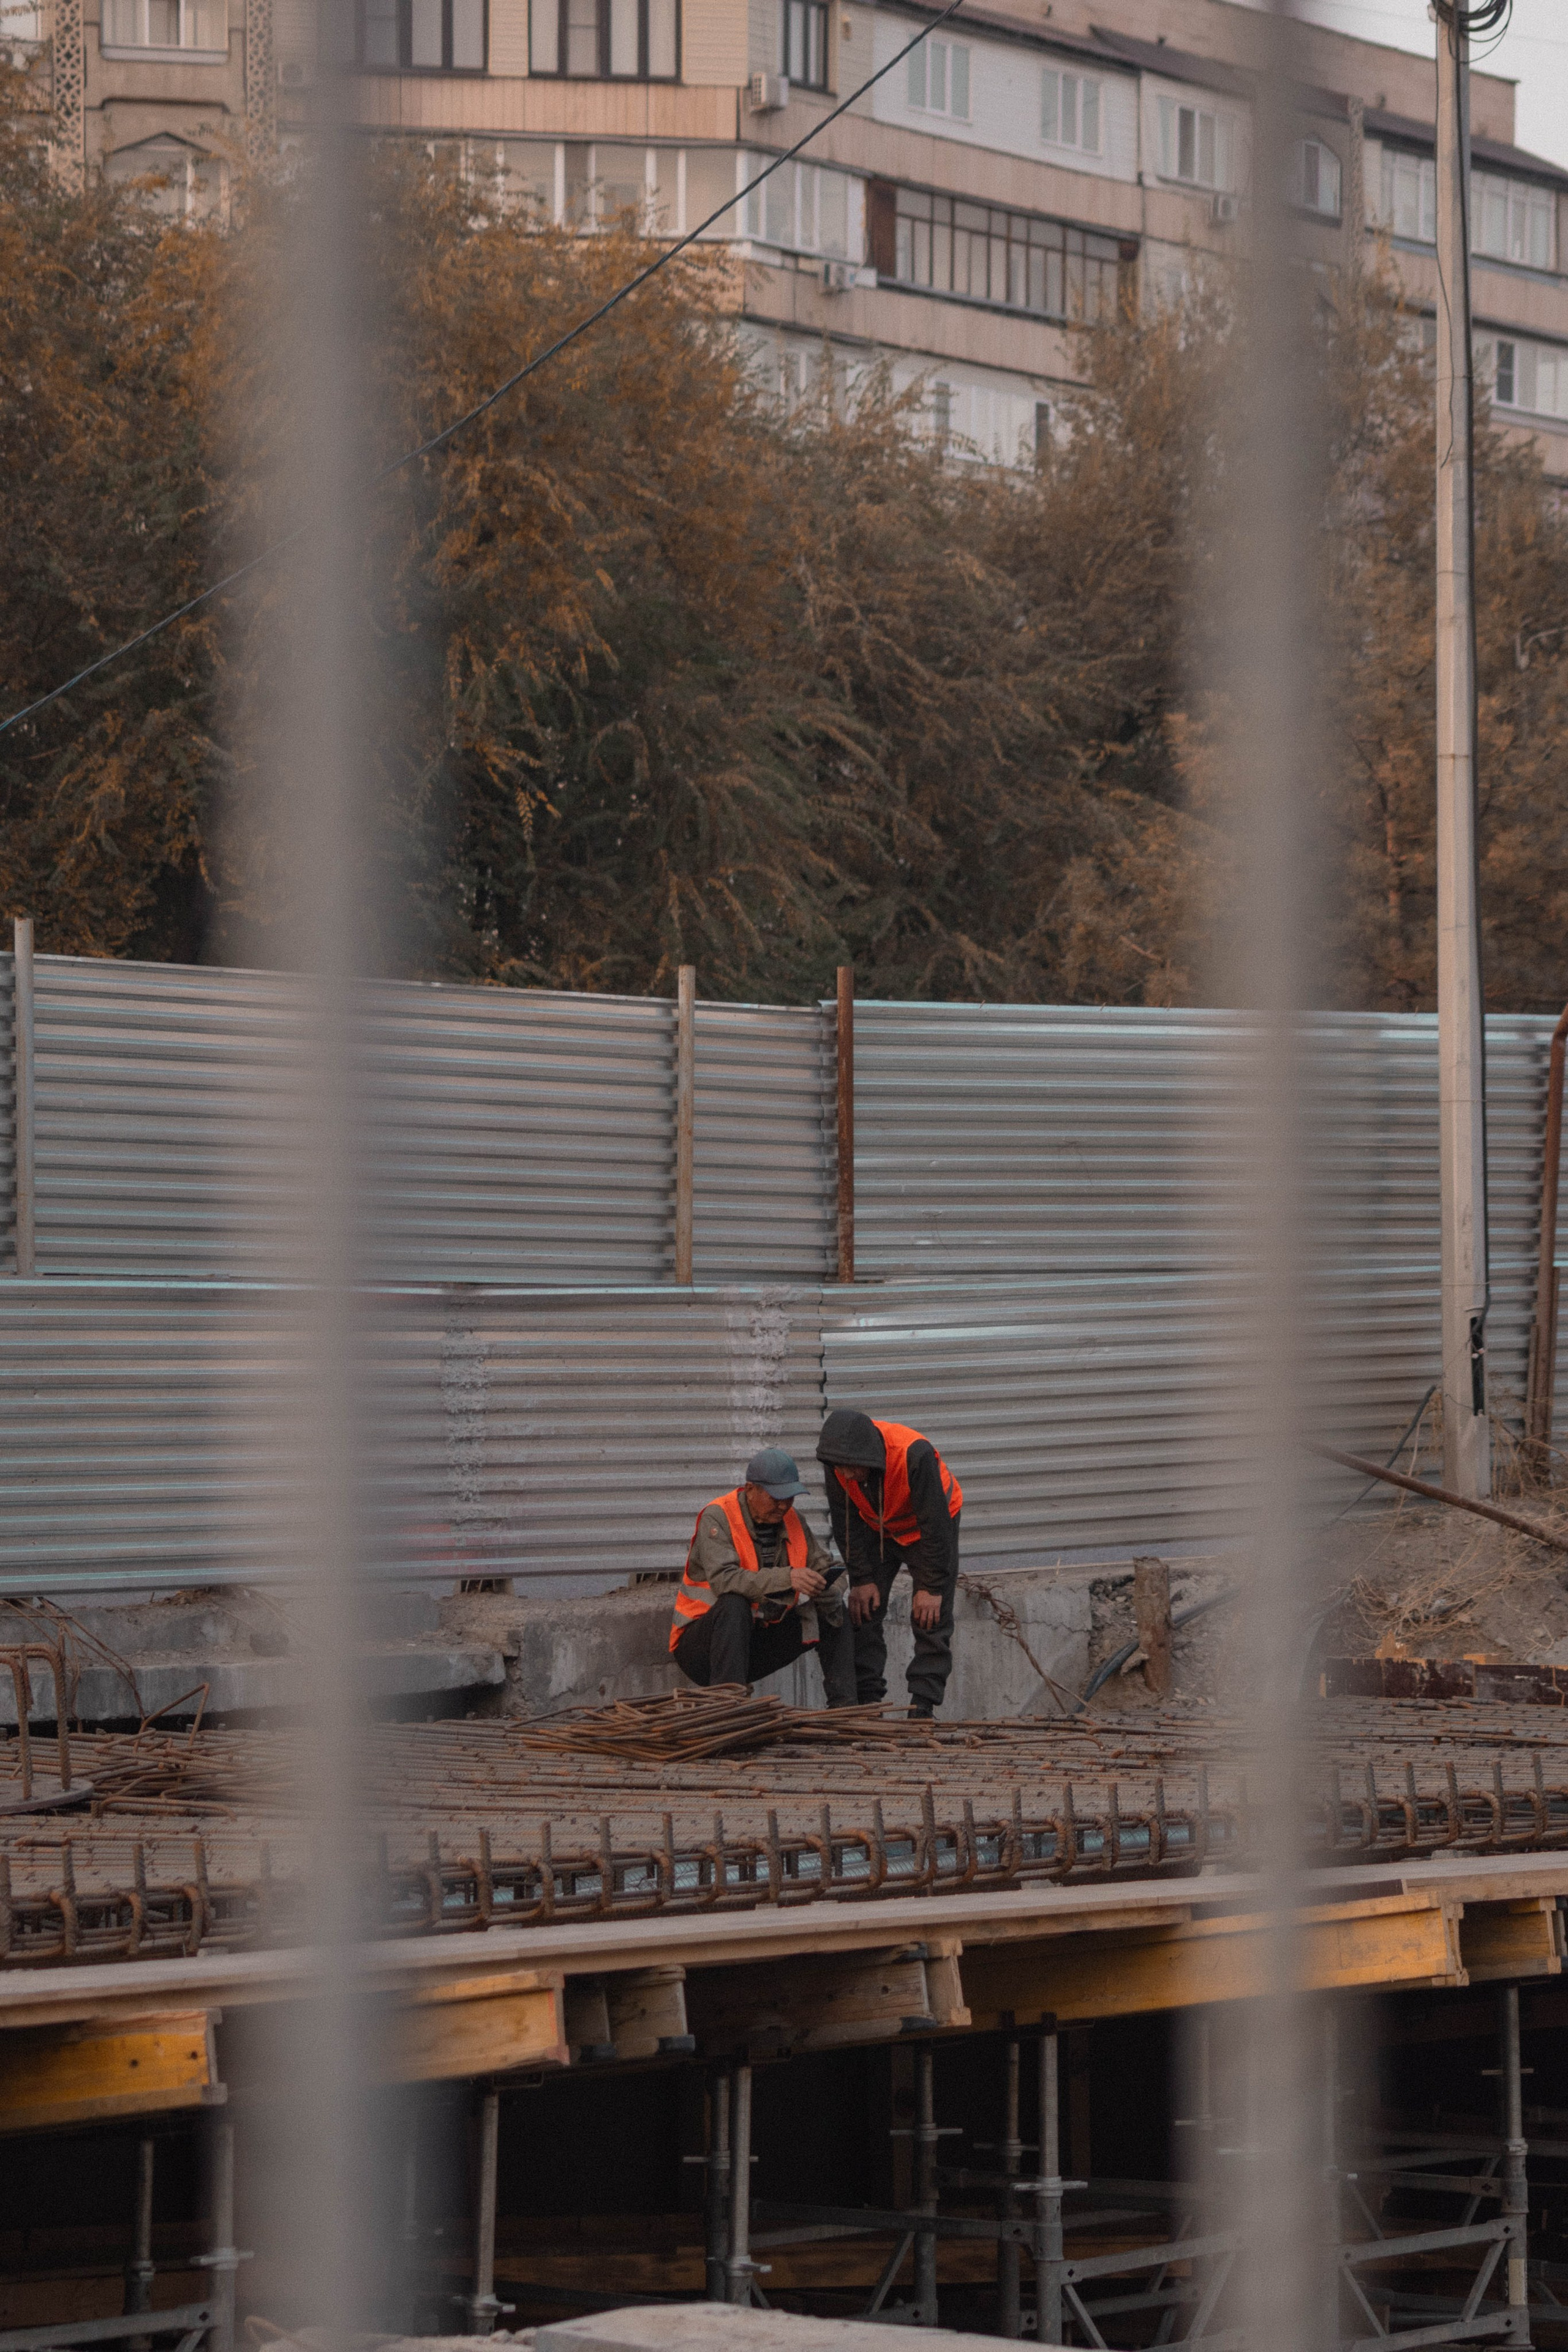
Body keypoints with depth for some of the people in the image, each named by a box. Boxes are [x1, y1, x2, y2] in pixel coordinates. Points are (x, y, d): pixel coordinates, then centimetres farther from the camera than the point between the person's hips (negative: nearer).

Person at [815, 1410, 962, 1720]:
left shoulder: (915, 1455, -41)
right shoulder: (837, 1463, -26)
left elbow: (935, 1523, -31)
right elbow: (846, 1522, -12)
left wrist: (932, 1587, -26)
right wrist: (861, 1579, -13)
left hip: (929, 1528, -4)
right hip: (877, 1529, 4)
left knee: (931, 1618, -12)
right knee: (863, 1611, -5)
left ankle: (922, 1706, -11)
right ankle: (866, 1700, -1)